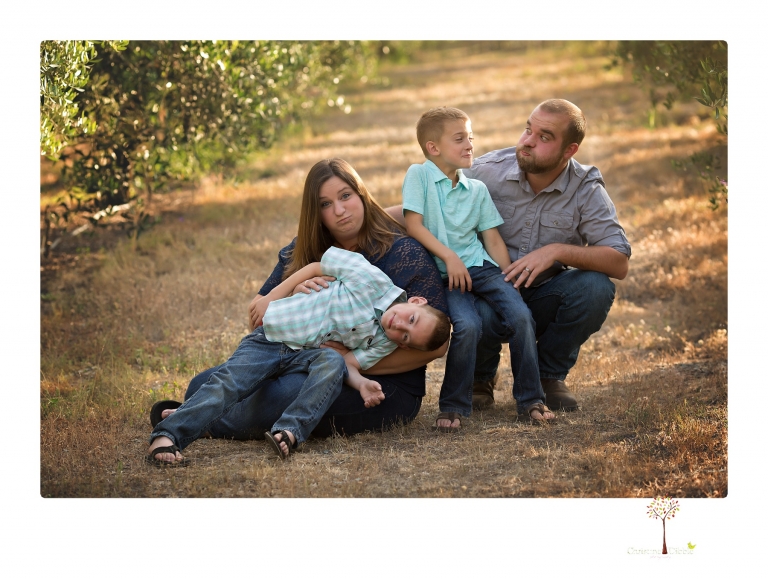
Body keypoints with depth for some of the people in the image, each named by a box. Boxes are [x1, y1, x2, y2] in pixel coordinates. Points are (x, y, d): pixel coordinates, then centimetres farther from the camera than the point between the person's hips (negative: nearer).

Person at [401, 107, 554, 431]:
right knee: (467, 325, -29)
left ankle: (530, 399, -6)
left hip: (481, 267, 4)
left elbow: (493, 239, 13)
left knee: (519, 314, -19)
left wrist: (510, 279, 4)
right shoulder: (418, 175, 0)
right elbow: (413, 225, -8)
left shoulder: (477, 190, 14)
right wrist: (449, 256, -16)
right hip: (443, 273, -4)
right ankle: (453, 406, -13)